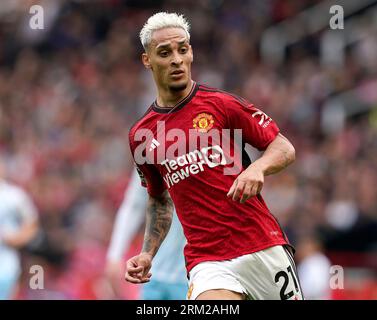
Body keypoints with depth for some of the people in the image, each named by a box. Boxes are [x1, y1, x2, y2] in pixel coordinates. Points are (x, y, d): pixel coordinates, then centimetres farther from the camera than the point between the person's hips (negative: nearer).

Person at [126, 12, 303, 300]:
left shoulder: (222, 104, 1)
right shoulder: (141, 136, 11)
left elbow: (285, 148, 4)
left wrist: (258, 167, -17)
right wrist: (147, 254, 11)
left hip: (264, 248, 0)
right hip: (207, 262, 1)